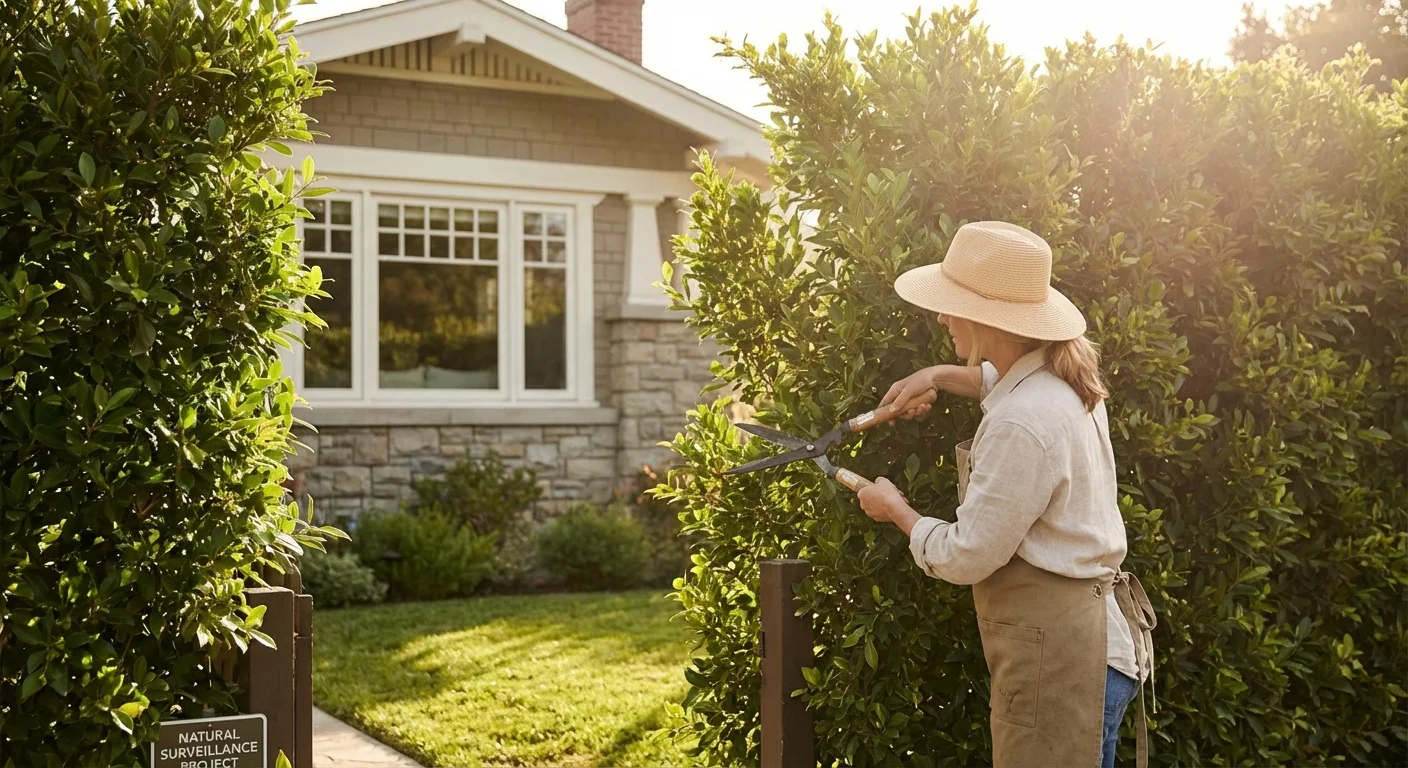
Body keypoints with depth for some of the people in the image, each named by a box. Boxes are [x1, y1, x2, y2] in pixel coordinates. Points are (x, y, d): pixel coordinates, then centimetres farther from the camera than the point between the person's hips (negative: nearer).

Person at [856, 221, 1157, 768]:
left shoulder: (1022, 426, -25)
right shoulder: (1060, 378, 6)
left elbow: (964, 557, -18)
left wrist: (895, 509, -1)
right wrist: (938, 377, 21)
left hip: (1057, 653, -10)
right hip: (1079, 638, 10)